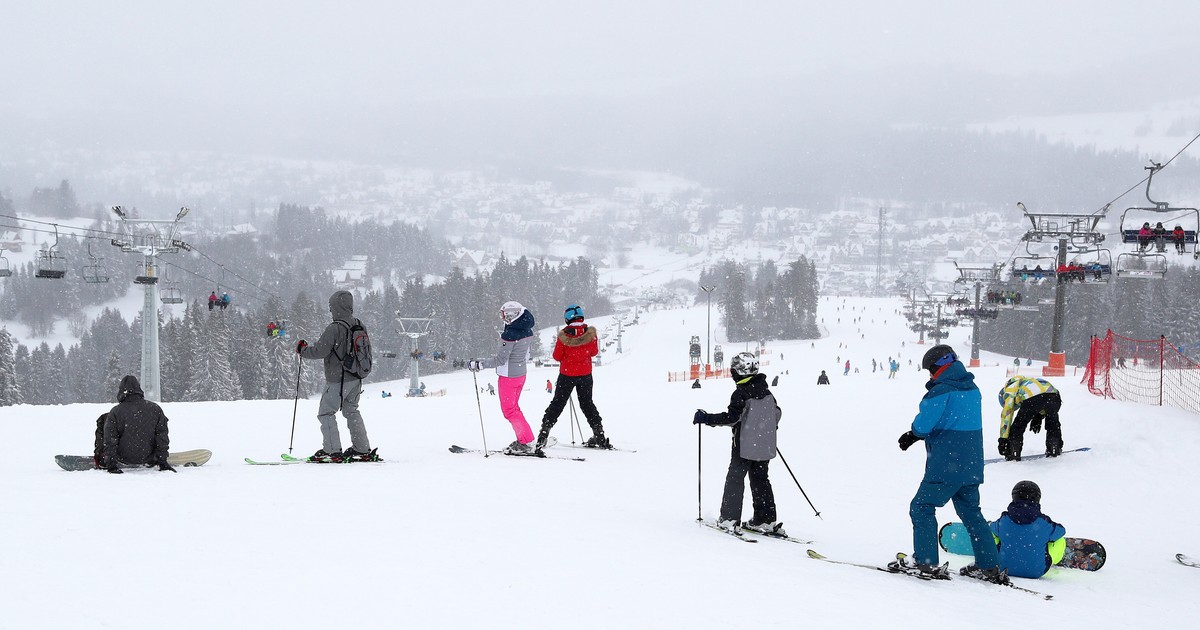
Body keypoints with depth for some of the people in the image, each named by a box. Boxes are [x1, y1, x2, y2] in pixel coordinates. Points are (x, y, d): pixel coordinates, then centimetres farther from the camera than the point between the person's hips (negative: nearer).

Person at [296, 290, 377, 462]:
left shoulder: (334, 328, -20)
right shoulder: (359, 325, 4)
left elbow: (320, 351, -20)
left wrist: (302, 349, -2)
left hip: (338, 380, -8)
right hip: (356, 379, 8)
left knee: (326, 413, 2)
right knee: (351, 411, 19)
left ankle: (332, 451, -1)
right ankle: (363, 449, 20)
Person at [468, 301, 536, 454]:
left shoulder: (509, 335, -24)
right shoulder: (527, 331, 1)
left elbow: (500, 359, -24)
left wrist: (478, 364, -18)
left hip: (508, 377, -8)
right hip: (521, 373, 8)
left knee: (509, 410, 3)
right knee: (513, 407, 21)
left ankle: (526, 444, 2)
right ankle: (523, 440, 23)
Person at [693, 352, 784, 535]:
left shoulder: (741, 393, -16)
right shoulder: (766, 391, 6)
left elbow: (731, 417, -22)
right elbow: (777, 412, 15)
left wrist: (707, 419, -17)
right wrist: (769, 427, 34)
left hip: (744, 447, -7)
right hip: (765, 447, 7)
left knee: (735, 479, 2)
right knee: (760, 480, 14)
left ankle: (729, 519, 0)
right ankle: (767, 520, 13)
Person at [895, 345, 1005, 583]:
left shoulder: (942, 391, -15)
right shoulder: (972, 389, 12)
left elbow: (924, 423, -18)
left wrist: (915, 433, 7)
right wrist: (916, 435, 12)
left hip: (946, 465, -8)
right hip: (971, 465, 8)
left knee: (921, 508, 1)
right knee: (971, 512, 17)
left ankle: (926, 562, -5)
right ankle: (989, 566, 16)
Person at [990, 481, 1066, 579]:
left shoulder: (1003, 520, -11)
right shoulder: (1044, 523, -15)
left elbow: (993, 528, 14)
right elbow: (1061, 531, 7)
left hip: (1004, 568, 2)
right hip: (1036, 572, -2)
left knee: (992, 531, 25)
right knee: (1060, 541, 16)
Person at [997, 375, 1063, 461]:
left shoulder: (1009, 389, 27)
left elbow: (1006, 414, 20)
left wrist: (1003, 439, 21)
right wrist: (1038, 418, 31)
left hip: (1032, 399, -5)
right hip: (1053, 395, 5)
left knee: (1018, 426, 17)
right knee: (1053, 422, 34)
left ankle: (1013, 453, 15)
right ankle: (1055, 449, 33)